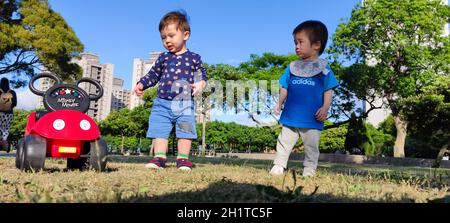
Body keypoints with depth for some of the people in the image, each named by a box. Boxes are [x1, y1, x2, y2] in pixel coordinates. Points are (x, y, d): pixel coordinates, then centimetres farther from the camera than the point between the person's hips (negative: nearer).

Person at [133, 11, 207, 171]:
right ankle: (159, 157, 6)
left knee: (185, 132, -1)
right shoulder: (163, 58, 13)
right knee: (159, 130, 0)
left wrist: (200, 84, -16)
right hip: (162, 103, 3)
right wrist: (141, 84, 5)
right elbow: (153, 75, 18)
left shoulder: (193, 58, 5)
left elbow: (202, 75, 6)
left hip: (184, 104, -2)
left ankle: (183, 158, 8)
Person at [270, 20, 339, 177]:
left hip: (312, 118, -3)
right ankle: (278, 166, 18)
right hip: (290, 115, 3)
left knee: (311, 146, 7)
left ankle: (309, 170, 19)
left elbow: (328, 90, -1)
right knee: (284, 142, 8)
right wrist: (280, 102, 0)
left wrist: (325, 108, -13)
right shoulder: (292, 67, 9)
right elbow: (284, 87, 12)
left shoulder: (323, 68, 0)